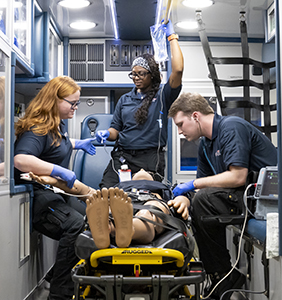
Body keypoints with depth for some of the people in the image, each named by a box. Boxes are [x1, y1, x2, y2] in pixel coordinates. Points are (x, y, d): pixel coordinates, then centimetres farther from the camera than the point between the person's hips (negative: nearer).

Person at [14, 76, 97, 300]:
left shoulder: (58, 124, 15)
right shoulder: (37, 128, -18)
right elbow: (20, 159, -35)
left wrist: (78, 144, 33)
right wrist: (58, 171, -38)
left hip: (56, 191, 11)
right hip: (38, 195, -11)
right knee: (76, 225, -29)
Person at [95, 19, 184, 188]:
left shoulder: (162, 97, 5)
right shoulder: (125, 100, 19)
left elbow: (178, 70, -10)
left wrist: (172, 36, -3)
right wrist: (107, 133, -3)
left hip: (150, 159, -3)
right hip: (122, 155, 3)